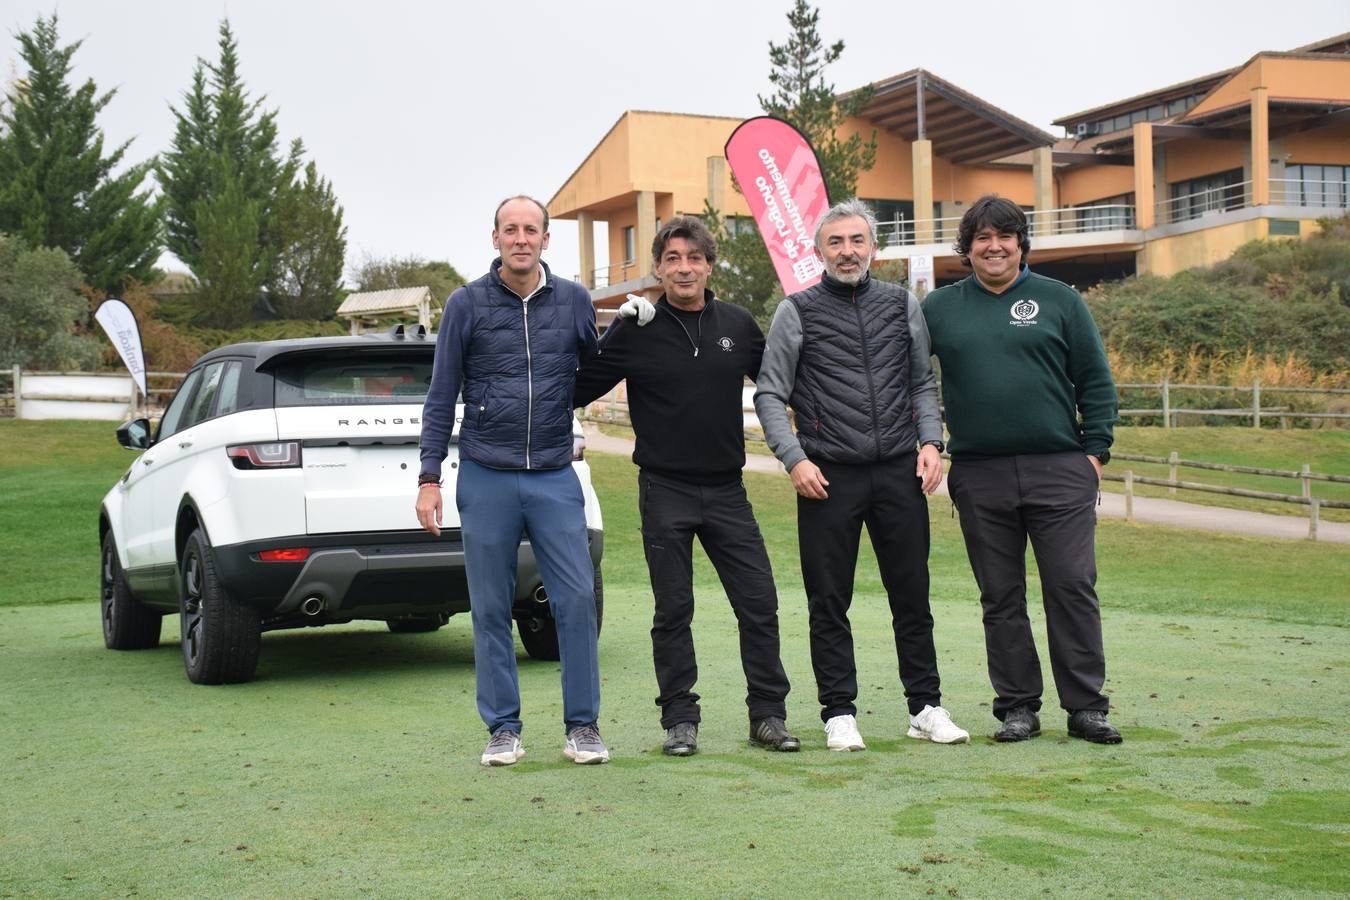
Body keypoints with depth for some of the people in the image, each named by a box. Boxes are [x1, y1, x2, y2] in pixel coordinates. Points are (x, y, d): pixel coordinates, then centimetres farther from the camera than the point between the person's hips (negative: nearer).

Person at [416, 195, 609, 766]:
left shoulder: (574, 301, 6)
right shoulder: (467, 304, 2)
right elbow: (441, 397, 4)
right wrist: (429, 477, -1)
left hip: (555, 478, 1)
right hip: (486, 479, -1)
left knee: (577, 599, -5)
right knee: (490, 609, 4)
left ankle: (582, 725, 6)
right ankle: (503, 729, 15)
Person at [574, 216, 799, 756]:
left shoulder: (738, 325, 6)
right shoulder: (635, 332, -3)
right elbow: (581, 387, 1)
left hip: (727, 490, 2)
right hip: (665, 492, -2)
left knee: (759, 605, 0)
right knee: (673, 613, 5)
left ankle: (768, 714, 12)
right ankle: (679, 720, 15)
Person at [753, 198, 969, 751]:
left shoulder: (902, 305, 11)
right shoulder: (797, 312, 2)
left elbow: (923, 383, 17)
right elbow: (769, 395, 2)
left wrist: (931, 442, 3)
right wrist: (795, 460, -8)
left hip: (900, 473, 2)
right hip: (828, 476, -2)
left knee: (912, 595, 6)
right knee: (829, 602, 2)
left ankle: (926, 707, 16)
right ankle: (839, 714, 11)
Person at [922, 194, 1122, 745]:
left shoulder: (1059, 300, 7)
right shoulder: (939, 308, 9)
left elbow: (1095, 380, 7)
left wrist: (1096, 449, 0)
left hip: (1059, 470, -1)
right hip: (979, 476, 2)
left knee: (1072, 587, -3)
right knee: (1000, 597, 6)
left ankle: (1086, 705, 6)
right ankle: (1017, 707, 15)